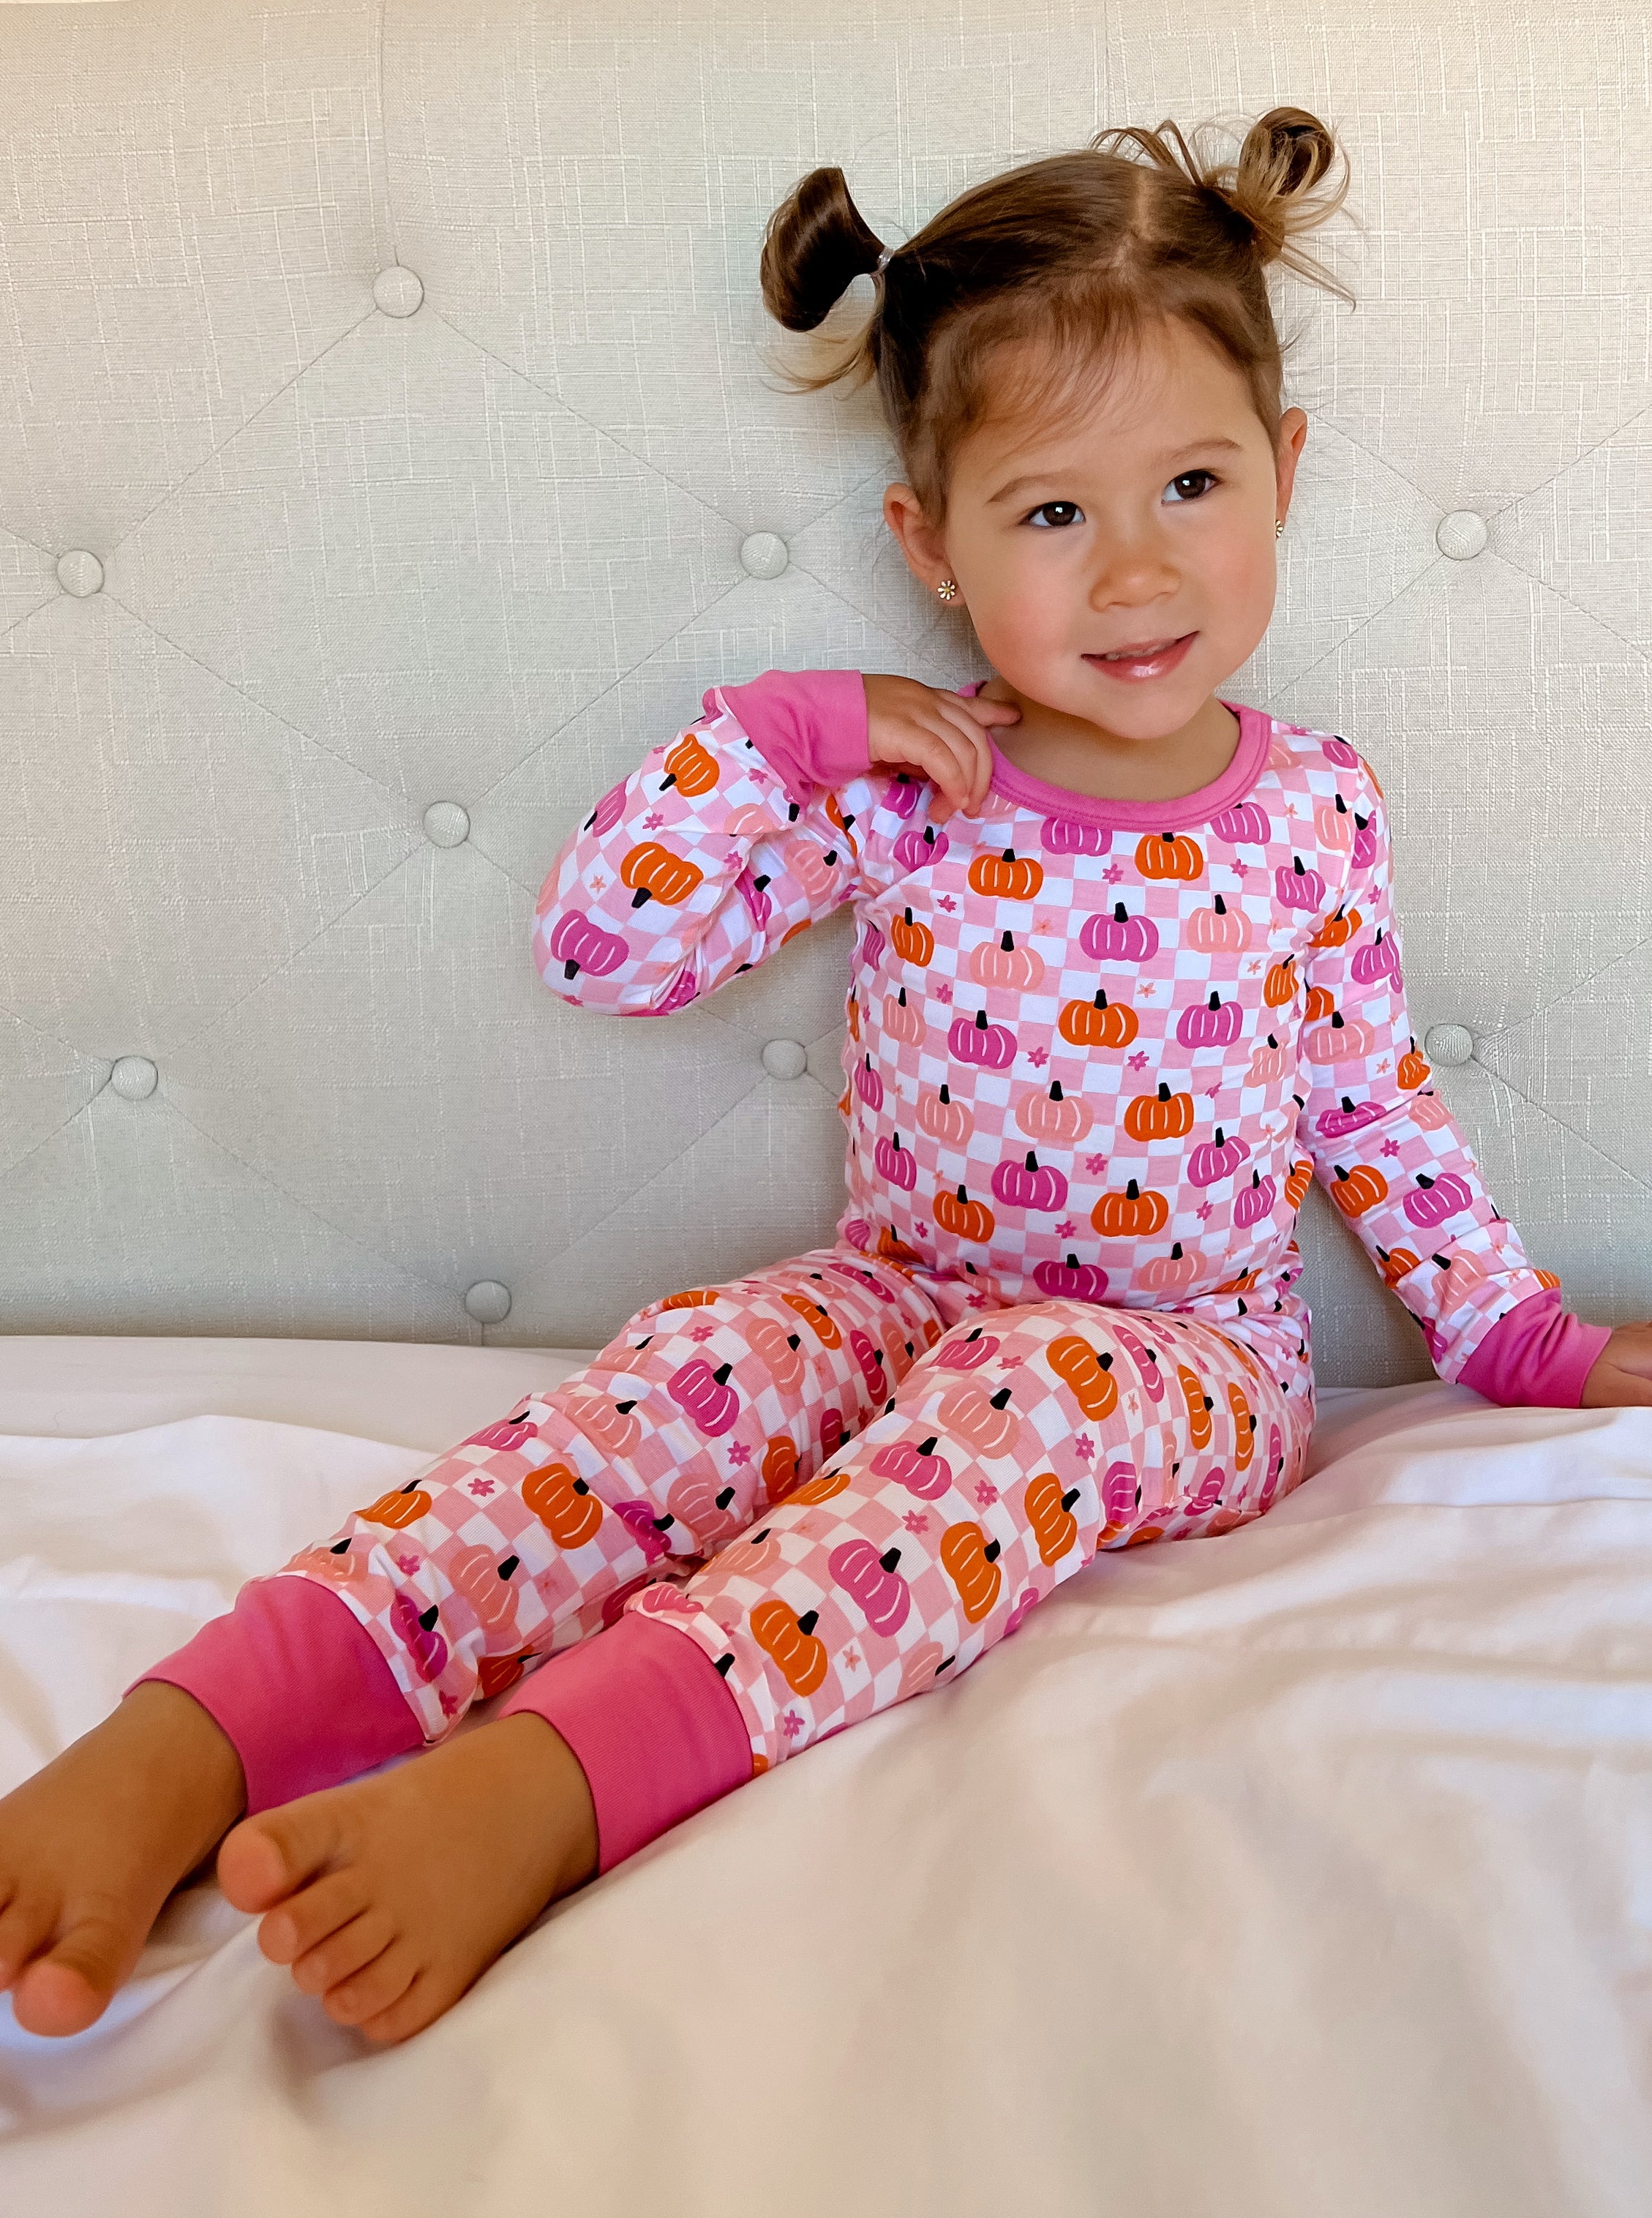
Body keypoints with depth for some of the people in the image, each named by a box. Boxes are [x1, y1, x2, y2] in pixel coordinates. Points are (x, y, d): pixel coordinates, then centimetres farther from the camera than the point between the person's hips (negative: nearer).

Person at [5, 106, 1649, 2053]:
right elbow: (594, 949, -4)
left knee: (1041, 1390, -36)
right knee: (687, 1376, -30)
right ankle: (182, 1749, -46)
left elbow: (1368, 1103, 11)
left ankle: (540, 1785, -53)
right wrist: (784, 728, -12)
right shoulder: (890, 790, -3)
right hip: (905, 1303, 1)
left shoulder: (1316, 811, 0)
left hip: (1188, 1359, 0)